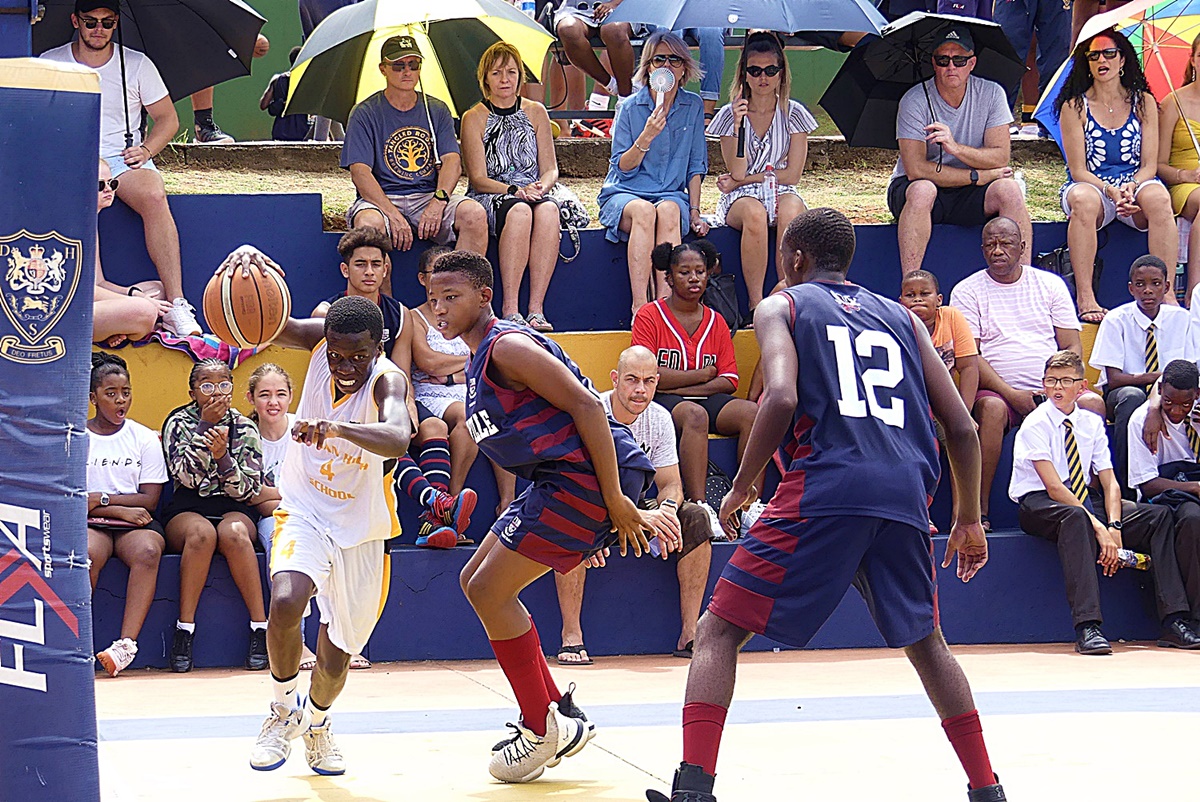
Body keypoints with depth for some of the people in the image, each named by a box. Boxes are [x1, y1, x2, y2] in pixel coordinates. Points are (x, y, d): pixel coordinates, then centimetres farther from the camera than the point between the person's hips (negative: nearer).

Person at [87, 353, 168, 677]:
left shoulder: (145, 438, 10)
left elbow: (149, 500, 3)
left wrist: (101, 498, -8)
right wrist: (120, 509, -11)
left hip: (135, 522, 1)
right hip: (90, 524, -1)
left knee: (148, 551, -35)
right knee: (86, 554, -36)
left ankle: (127, 644, -42)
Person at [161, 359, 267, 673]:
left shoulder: (245, 427, 7)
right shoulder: (179, 422, 5)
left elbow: (247, 490, -1)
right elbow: (186, 476, -11)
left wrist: (222, 457, -18)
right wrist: (205, 426, -13)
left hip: (235, 510, 1)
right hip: (186, 512, -1)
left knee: (233, 532, -36)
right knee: (202, 532, -37)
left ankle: (260, 626, -34)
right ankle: (184, 630, -33)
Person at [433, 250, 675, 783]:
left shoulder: (507, 347, -13)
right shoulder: (479, 363, 19)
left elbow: (586, 405, -20)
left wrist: (615, 501, -22)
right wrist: (588, 526, 22)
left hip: (587, 477, -11)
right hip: (560, 480, 11)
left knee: (489, 591, -8)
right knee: (476, 581, 16)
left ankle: (544, 730, 1)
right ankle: (556, 713, 18)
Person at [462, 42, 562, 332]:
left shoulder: (535, 112, 14)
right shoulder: (475, 118, 4)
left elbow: (550, 169, 11)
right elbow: (478, 178, -3)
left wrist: (541, 187, -13)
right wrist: (513, 190, -19)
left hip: (534, 193, 3)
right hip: (489, 197, -2)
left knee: (547, 210, -35)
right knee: (519, 211, -38)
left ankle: (536, 308, -39)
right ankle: (510, 310, -39)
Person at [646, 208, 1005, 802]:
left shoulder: (781, 306, 13)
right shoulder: (901, 317, 25)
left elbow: (782, 399, -8)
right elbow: (962, 427, 18)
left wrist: (741, 487, 4)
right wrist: (969, 522, 27)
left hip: (825, 487, -4)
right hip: (905, 490, 4)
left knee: (719, 631, 3)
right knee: (924, 641, 26)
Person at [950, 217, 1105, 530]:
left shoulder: (1050, 284, 15)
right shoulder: (967, 291, 7)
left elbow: (1073, 346, 10)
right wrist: (1011, 394, -16)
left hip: (1052, 391, 2)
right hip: (997, 389, -2)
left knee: (1093, 403, -27)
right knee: (991, 407, -37)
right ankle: (979, 509, -35)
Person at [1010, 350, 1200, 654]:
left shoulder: (1091, 423, 8)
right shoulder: (1035, 424, -10)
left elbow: (1110, 482, 2)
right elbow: (1054, 487, -19)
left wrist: (1114, 527, -18)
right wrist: (1098, 528, -27)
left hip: (1082, 500, 6)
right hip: (1038, 505, -6)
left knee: (1158, 515, -10)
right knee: (1075, 516, -41)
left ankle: (1173, 621, -15)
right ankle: (1087, 628, -49)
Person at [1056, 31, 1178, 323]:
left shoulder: (1143, 103, 9)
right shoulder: (1074, 107, 3)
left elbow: (1149, 165, 4)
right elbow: (1078, 170, -3)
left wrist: (1131, 188, -19)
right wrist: (1112, 192, -21)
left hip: (1136, 184, 1)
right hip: (1091, 185, -1)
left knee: (1158, 197, -35)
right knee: (1083, 200, -39)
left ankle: (1166, 292, -36)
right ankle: (1084, 297, -39)